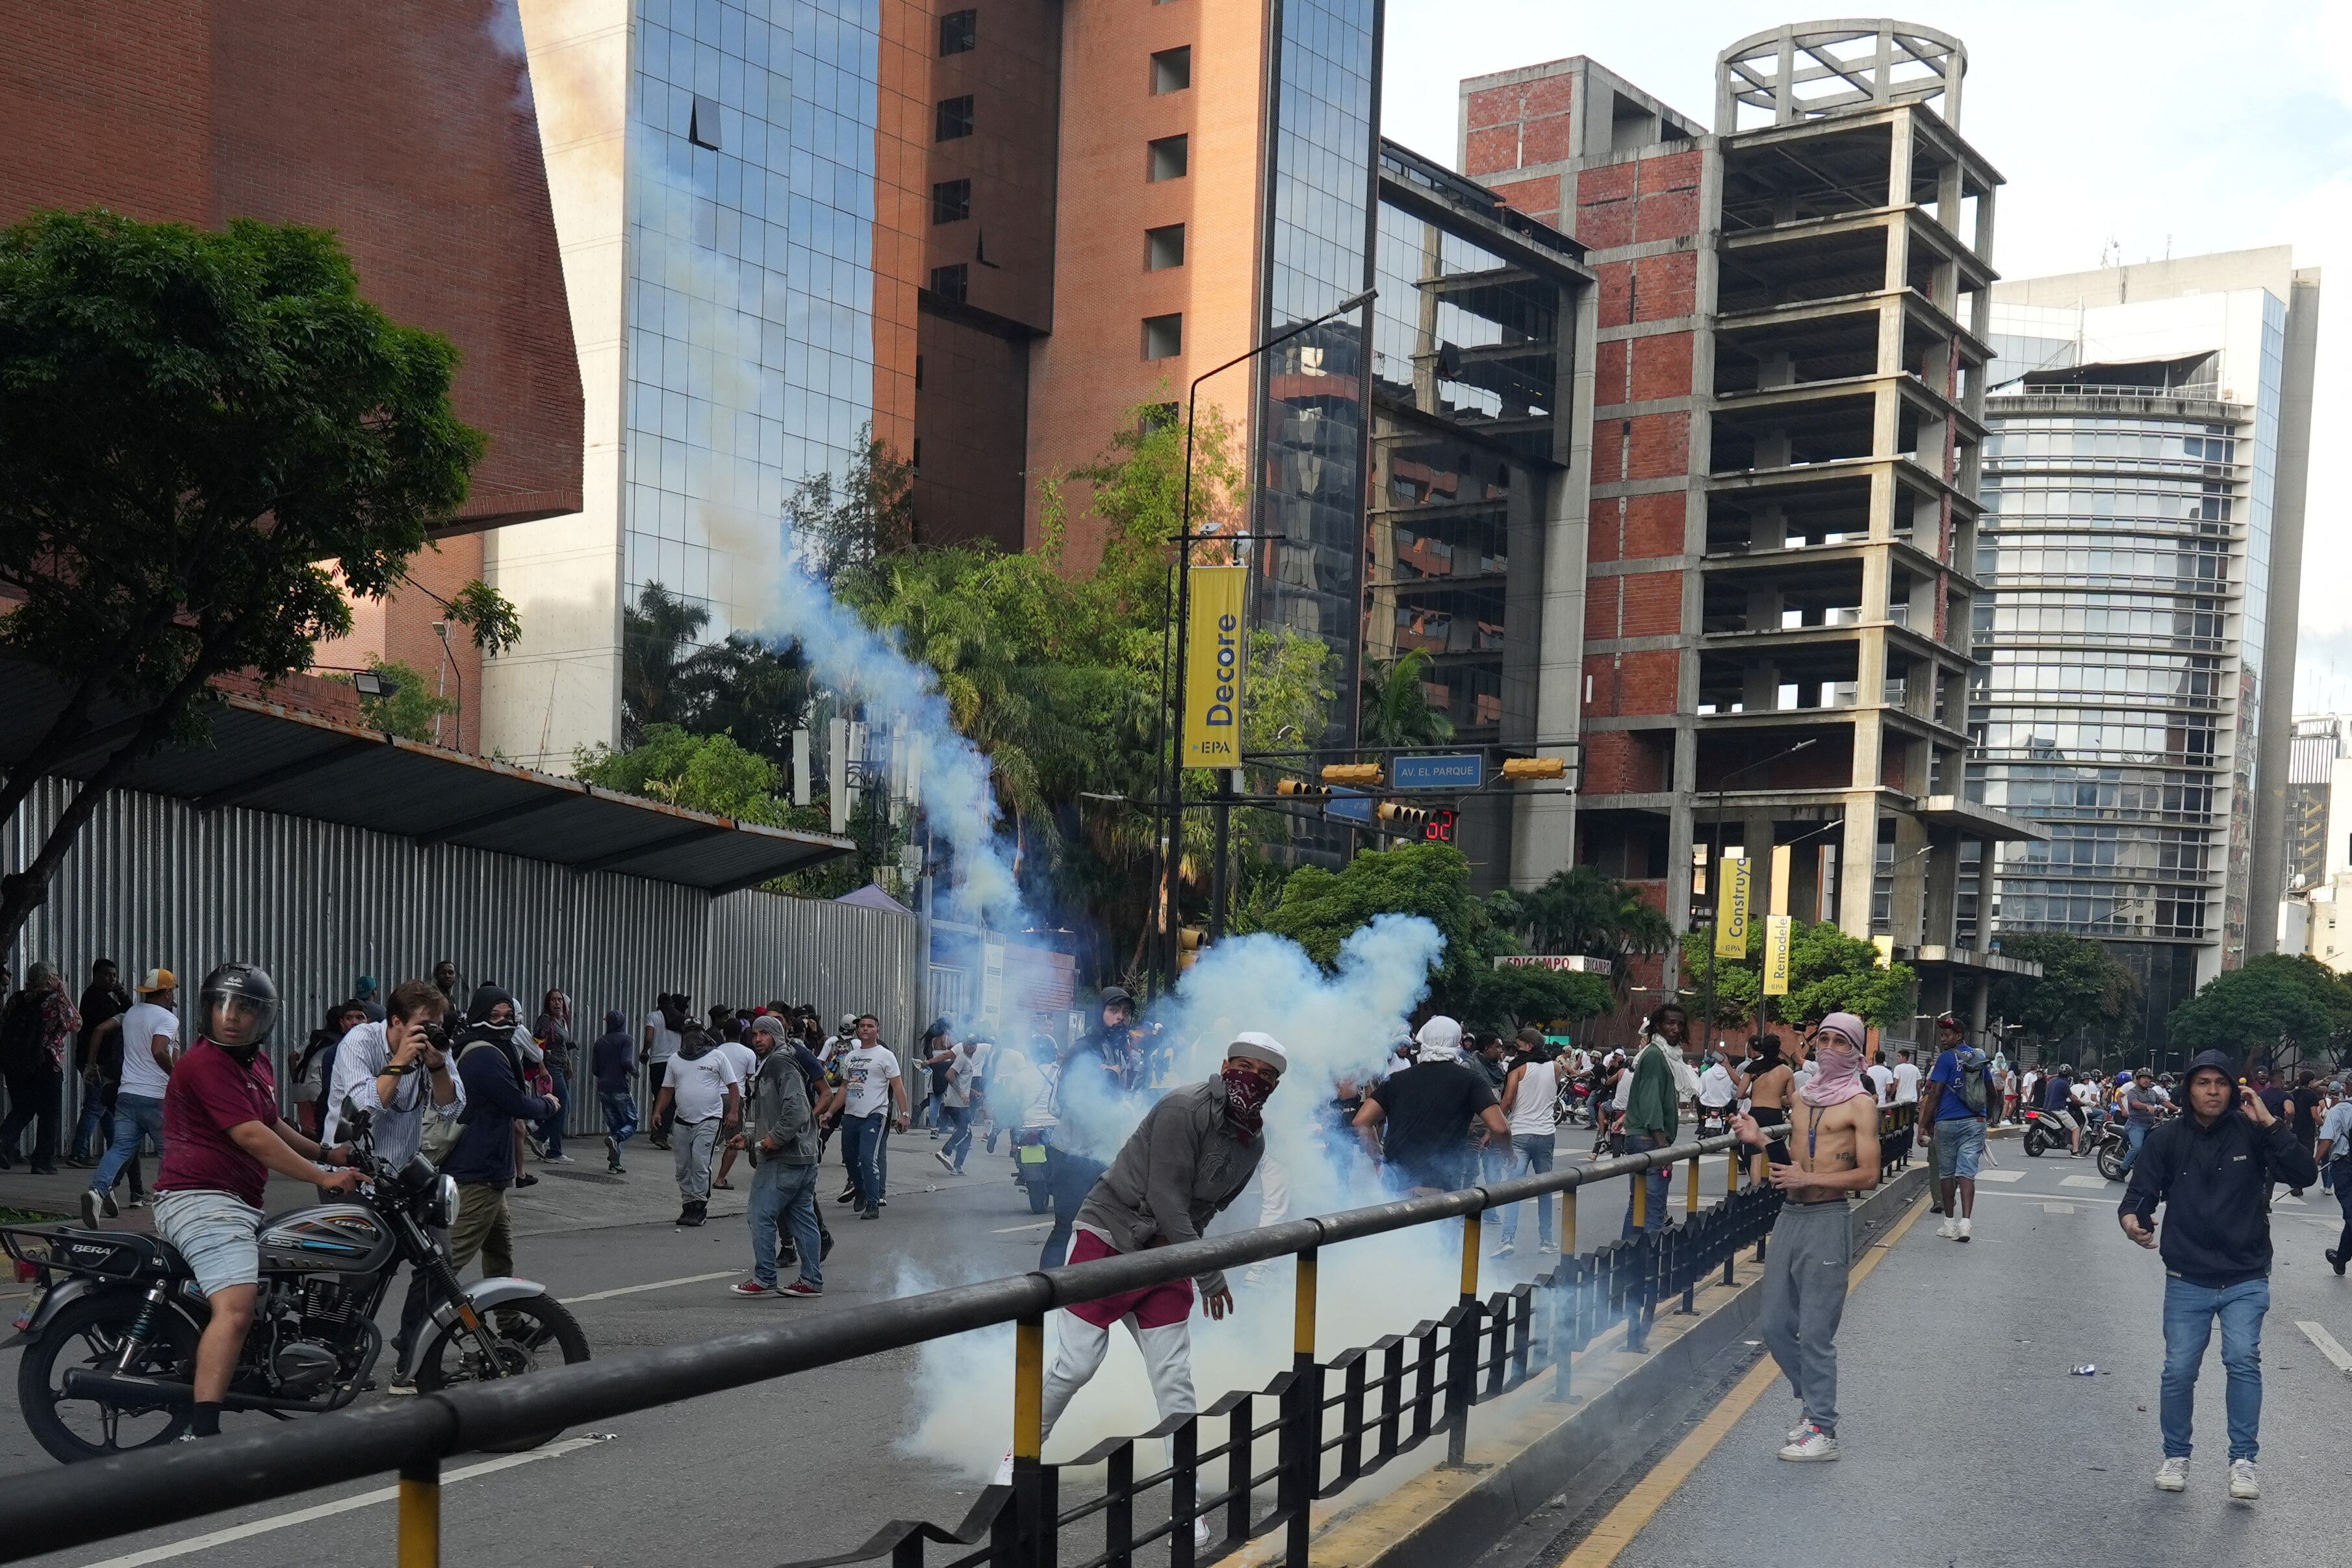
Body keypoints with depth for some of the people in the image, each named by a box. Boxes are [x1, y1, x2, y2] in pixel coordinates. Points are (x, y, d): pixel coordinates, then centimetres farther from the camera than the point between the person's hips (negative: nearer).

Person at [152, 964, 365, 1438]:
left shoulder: (257, 1061, 17)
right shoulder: (205, 1062, -14)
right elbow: (251, 1137, -20)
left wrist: (326, 1154, 26)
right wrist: (322, 1178, -20)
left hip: (240, 1203, 11)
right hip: (202, 1199, -11)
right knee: (236, 1307, -27)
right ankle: (202, 1432, -35)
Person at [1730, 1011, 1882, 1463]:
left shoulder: (1860, 1103, -5)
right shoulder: (1802, 1098, 15)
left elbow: (1867, 1175, -11)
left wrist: (1809, 1180, -17)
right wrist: (1759, 1140, 8)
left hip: (1827, 1221, -7)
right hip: (1789, 1216, 7)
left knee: (1815, 1332, -4)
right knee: (1774, 1325, 9)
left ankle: (1822, 1431, 5)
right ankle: (1812, 1397, 30)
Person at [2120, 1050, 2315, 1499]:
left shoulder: (2252, 1132, -3)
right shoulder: (2168, 1138, -2)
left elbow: (2304, 1175, -12)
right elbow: (2141, 1191, -3)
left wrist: (2269, 1123, -21)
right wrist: (2131, 1216, -26)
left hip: (2246, 1280, -1)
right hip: (2187, 1281, 1)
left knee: (2243, 1359, -16)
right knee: (2179, 1370, 0)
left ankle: (2242, 1460, -3)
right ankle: (2176, 1456, 20)